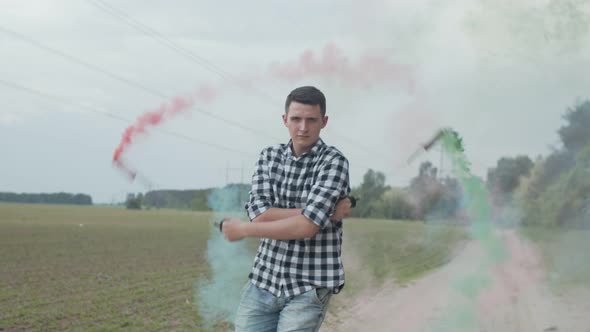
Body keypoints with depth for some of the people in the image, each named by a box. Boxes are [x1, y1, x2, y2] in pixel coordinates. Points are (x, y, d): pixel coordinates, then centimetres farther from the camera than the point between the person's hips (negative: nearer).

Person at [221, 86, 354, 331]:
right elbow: (260, 215, -8)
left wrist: (243, 230, -9)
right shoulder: (269, 157, 6)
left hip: (309, 289, -4)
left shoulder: (333, 161, -10)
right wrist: (321, 212, -17)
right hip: (262, 282, 5)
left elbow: (306, 227, -20)